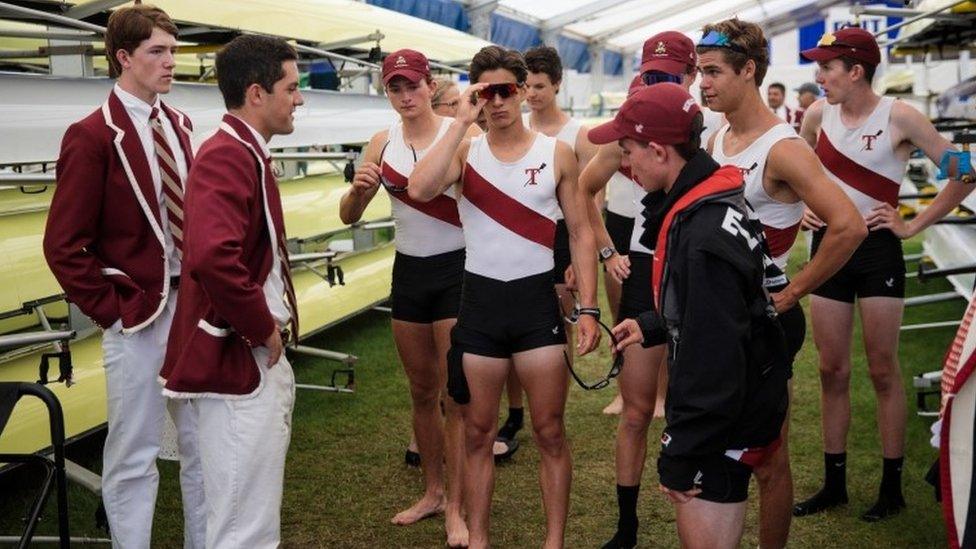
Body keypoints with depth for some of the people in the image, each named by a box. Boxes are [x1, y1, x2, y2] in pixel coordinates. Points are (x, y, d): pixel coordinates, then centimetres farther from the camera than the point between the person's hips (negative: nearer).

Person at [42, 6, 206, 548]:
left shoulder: (178, 125, 8)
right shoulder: (93, 135, -11)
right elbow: (63, 245, -12)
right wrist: (111, 311, -12)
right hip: (137, 314, -6)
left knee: (204, 441, 16)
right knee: (134, 456, 6)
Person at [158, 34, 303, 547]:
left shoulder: (247, 154, 14)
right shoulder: (226, 157, -19)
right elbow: (213, 257, -35)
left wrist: (273, 328, 9)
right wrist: (263, 329, -21)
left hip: (261, 361, 10)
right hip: (238, 363, -10)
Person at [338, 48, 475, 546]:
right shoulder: (383, 143, 4)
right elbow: (349, 217, 5)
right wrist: (358, 189, -17)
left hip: (455, 269, -5)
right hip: (408, 272, 5)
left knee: (455, 395, 0)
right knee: (422, 392, 15)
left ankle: (456, 508, 12)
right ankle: (432, 491, 31)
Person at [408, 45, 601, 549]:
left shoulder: (557, 153, 0)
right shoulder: (465, 151, -1)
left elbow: (580, 232, 1)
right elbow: (419, 190, -22)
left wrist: (588, 308, -6)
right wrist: (461, 122, -18)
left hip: (537, 301, 0)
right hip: (479, 302, 1)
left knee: (549, 432, 6)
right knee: (478, 432, 11)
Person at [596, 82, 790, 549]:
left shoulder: (704, 235, -29)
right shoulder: (708, 200, 3)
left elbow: (713, 360, -29)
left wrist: (679, 457, -21)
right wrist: (651, 326, 16)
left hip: (724, 426, -10)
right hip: (735, 404, 10)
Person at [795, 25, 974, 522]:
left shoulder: (899, 117, -11)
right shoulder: (818, 114, 2)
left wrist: (914, 225, -10)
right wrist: (805, 207, 7)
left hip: (877, 250, -4)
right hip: (827, 246, 4)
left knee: (882, 370, 2)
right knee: (832, 371, 8)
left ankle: (892, 488, 15)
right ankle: (834, 484, 19)